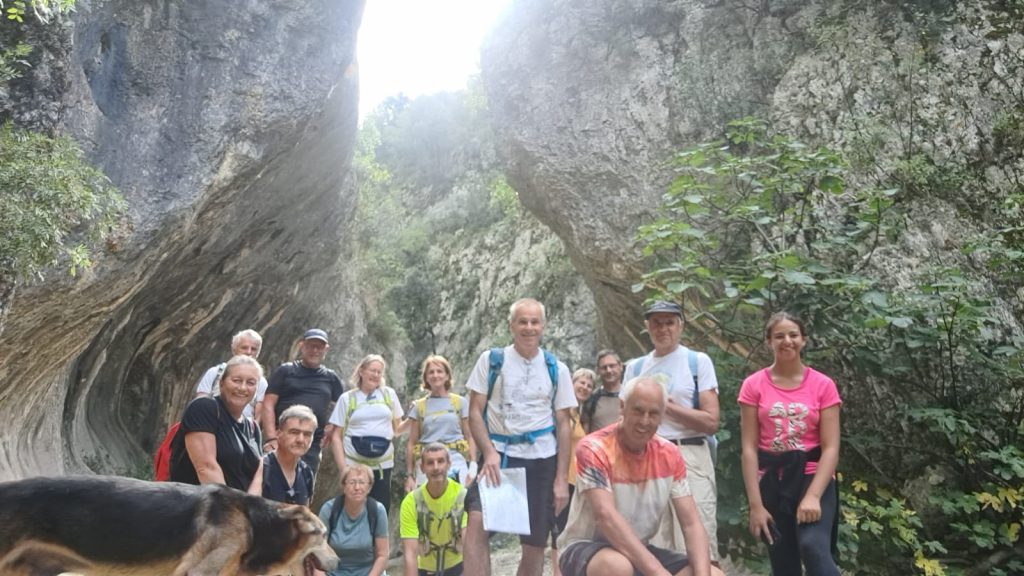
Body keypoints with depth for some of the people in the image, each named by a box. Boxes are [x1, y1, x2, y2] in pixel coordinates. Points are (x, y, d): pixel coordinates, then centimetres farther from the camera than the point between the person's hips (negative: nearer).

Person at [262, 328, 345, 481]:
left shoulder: (331, 378, 13)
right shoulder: (285, 370, 4)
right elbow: (268, 405, -2)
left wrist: (333, 428, 4)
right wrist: (271, 438, -14)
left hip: (312, 447, 3)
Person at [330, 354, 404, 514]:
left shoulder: (389, 394, 8)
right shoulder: (347, 398, 3)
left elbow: (396, 426, 16)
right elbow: (337, 436, 0)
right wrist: (342, 468, -8)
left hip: (383, 465, 2)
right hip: (354, 464, -2)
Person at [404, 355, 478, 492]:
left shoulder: (460, 402, 7)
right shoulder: (419, 406, 8)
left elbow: (469, 437, 5)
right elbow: (411, 443, 8)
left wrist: (473, 466, -6)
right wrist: (409, 475, 2)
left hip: (456, 461, 0)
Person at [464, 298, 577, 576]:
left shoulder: (556, 369, 4)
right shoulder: (491, 360, 1)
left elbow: (563, 425, 5)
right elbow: (475, 413, -1)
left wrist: (562, 478, -1)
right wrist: (489, 453, -16)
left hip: (541, 459, 2)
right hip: (499, 455, -1)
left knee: (535, 544, 8)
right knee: (477, 520, -24)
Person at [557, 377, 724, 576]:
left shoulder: (669, 455, -3)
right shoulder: (594, 449, -20)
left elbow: (691, 523, -5)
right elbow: (607, 517, -31)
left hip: (639, 550, 6)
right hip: (585, 547, -5)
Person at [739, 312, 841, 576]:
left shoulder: (823, 385, 0)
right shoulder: (754, 385, 0)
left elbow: (830, 448, -5)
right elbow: (749, 448, -3)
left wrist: (812, 496, -18)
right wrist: (755, 504, -9)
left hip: (812, 475, -1)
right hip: (772, 479, 1)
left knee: (814, 547, -27)